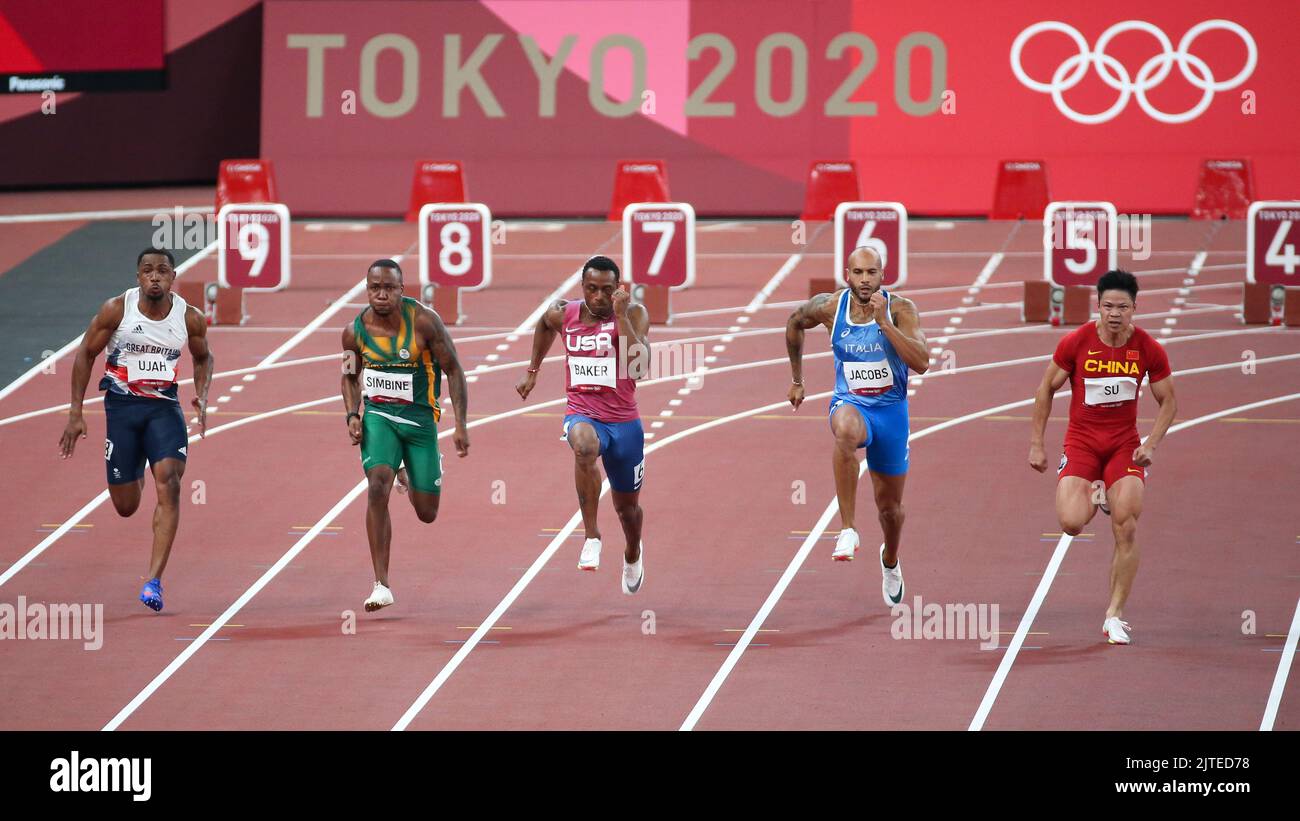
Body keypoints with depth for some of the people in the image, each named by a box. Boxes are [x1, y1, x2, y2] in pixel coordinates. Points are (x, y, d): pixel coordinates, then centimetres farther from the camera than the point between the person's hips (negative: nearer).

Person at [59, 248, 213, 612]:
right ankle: (135, 477, 47)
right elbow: (85, 354, 0)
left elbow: (202, 357, 15)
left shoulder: (190, 318, -5)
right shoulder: (116, 310, -11)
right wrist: (76, 413, -3)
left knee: (169, 483, -22)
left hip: (164, 407, 0)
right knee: (125, 506, 5)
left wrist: (202, 396, -2)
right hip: (122, 405, 0)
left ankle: (154, 580, -22)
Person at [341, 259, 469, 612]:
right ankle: (381, 586, -21)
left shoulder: (424, 322, -16)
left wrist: (461, 426, -13)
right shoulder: (355, 331, -7)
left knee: (426, 513, 6)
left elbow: (453, 370, -8)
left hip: (420, 419, -1)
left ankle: (418, 473, 47)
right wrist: (352, 415, -4)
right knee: (378, 487, -24)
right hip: (378, 416, 1)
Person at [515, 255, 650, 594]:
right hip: (582, 414, 0)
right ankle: (591, 537, -33)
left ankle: (632, 553, 53)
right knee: (584, 444, -40)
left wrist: (620, 316, -28)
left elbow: (640, 365, -26)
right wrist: (532, 370, 25)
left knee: (627, 506, 17)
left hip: (623, 421, 0)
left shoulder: (634, 314, -11)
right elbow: (545, 324, 23)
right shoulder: (564, 314, -3)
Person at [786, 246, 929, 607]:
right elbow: (795, 323, 13)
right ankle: (847, 530, -39)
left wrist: (884, 322, -31)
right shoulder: (829, 307, -9)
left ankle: (890, 560, 48)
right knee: (846, 432, -41)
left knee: (890, 505, 13)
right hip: (850, 403, -1)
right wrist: (797, 379, 18)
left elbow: (921, 363, -25)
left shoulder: (900, 310, -14)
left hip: (891, 410, 1)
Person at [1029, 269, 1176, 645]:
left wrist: (1151, 443, -11)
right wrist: (1036, 444, 0)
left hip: (1125, 445, 1)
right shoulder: (1076, 343, -11)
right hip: (1081, 441, -1)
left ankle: (1115, 615, 3)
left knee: (1126, 529, -11)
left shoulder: (1149, 349, -7)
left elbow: (1168, 403, 4)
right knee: (1071, 523, -19)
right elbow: (1046, 390, 1)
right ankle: (1096, 497, 19)